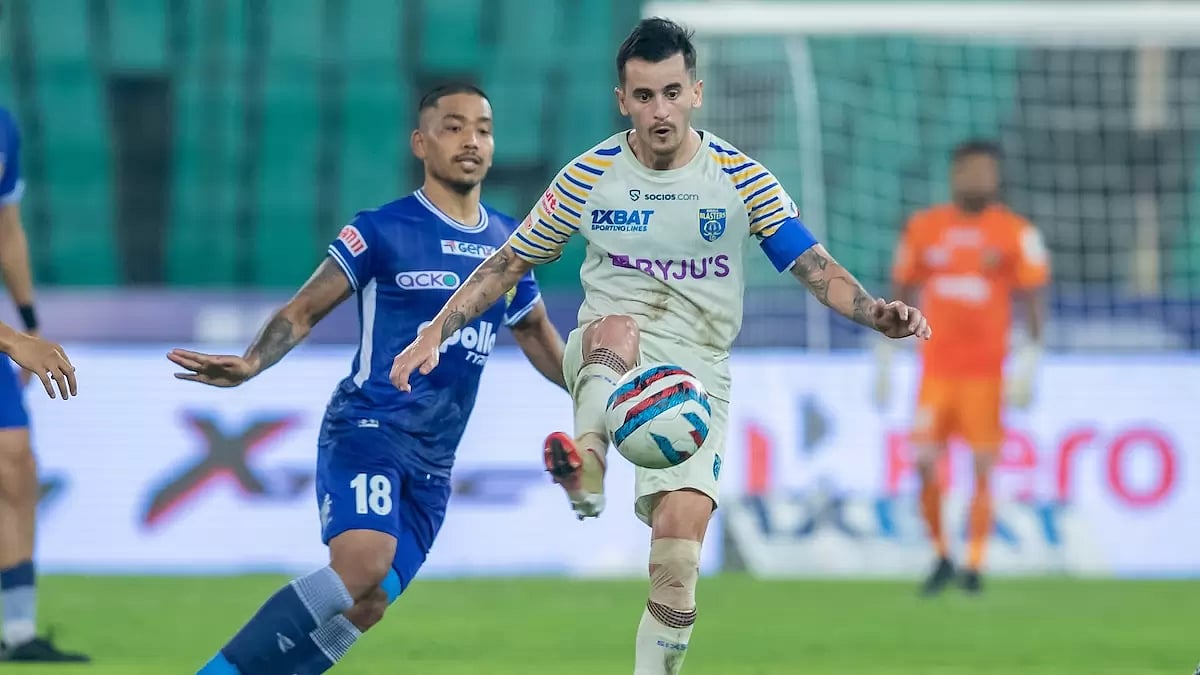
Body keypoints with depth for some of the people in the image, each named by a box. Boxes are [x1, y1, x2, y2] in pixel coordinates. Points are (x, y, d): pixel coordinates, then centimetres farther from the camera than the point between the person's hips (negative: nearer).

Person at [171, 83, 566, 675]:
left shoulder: (508, 243, 13)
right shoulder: (384, 231, -4)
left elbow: (534, 332, 29)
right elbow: (305, 309, -3)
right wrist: (250, 364, -20)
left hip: (432, 464, 6)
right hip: (366, 427, -6)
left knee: (364, 611, -3)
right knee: (363, 563, -30)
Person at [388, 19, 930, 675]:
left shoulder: (741, 178, 1)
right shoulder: (590, 176, 2)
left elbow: (815, 269, -1)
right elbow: (508, 264, 11)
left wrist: (876, 313, -20)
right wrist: (434, 332, 3)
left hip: (696, 370, 0)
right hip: (604, 354, 0)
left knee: (682, 527, -20)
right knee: (617, 324, -38)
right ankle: (586, 474, -60)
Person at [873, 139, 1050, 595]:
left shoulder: (1016, 233, 0)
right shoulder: (922, 229, 8)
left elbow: (1034, 300, -1)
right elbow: (901, 297, 14)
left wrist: (1029, 363, -9)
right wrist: (885, 362, 12)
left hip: (987, 370, -2)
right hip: (935, 367, 2)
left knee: (983, 468, -3)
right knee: (925, 464, -3)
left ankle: (974, 567, 3)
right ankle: (941, 556, 15)